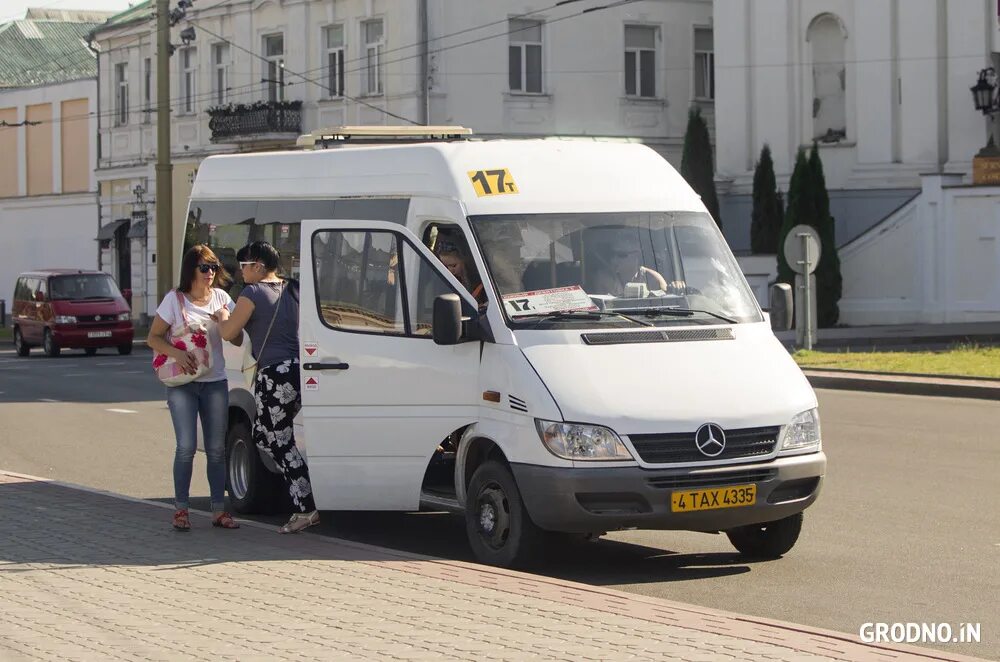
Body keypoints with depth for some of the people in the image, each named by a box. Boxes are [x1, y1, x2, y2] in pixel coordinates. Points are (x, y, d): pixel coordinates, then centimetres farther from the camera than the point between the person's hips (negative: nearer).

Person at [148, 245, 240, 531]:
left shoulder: (221, 297, 6)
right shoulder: (174, 299, -4)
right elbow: (153, 338, -2)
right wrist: (177, 353, -20)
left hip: (215, 382, 4)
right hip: (182, 384, -3)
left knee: (216, 448, 5)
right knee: (186, 447, -11)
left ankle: (219, 510, 10)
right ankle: (180, 509, -3)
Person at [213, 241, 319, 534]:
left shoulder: (253, 294, -9)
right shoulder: (292, 290, 13)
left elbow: (229, 333, -4)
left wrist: (223, 317, 17)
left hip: (274, 375, -8)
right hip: (299, 369, 8)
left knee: (279, 441, -1)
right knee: (264, 436, 18)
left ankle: (306, 508, -5)